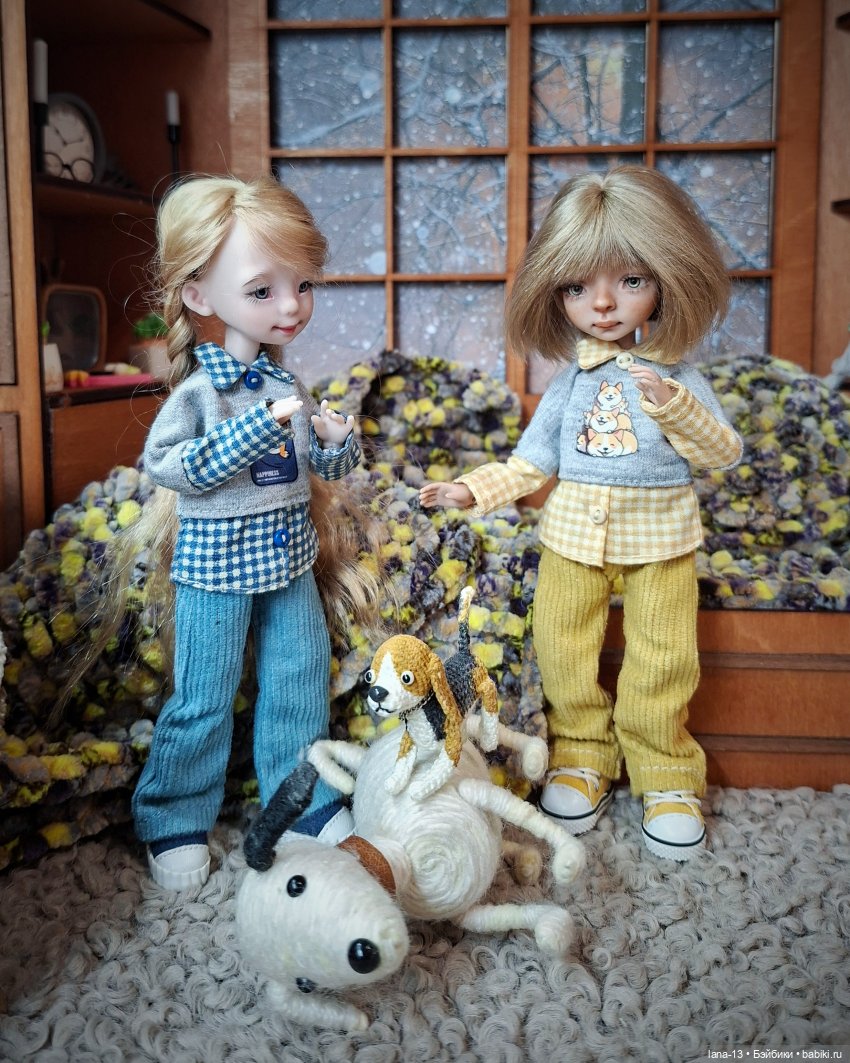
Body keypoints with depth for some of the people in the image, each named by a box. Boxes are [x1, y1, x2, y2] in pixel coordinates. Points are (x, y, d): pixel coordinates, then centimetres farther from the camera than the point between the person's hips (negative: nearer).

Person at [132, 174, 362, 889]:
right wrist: (261, 424, -29)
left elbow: (327, 467, 12)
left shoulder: (288, 383, 3)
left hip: (289, 559, 6)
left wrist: (337, 439, -12)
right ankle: (175, 820, 26)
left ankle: (304, 801, 32)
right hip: (217, 563, -5)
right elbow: (167, 464, -25)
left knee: (301, 682, 14)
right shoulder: (199, 388, -15)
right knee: (204, 701, 6)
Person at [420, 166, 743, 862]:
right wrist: (473, 489, -7)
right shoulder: (571, 380, 1)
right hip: (572, 536, 3)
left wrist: (675, 408, -26)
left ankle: (666, 773, 23)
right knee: (563, 650, 8)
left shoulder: (676, 377, -5)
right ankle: (581, 754, 29)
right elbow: (533, 462, 5)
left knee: (662, 658, 4)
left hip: (660, 536, -2)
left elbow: (723, 453, -10)